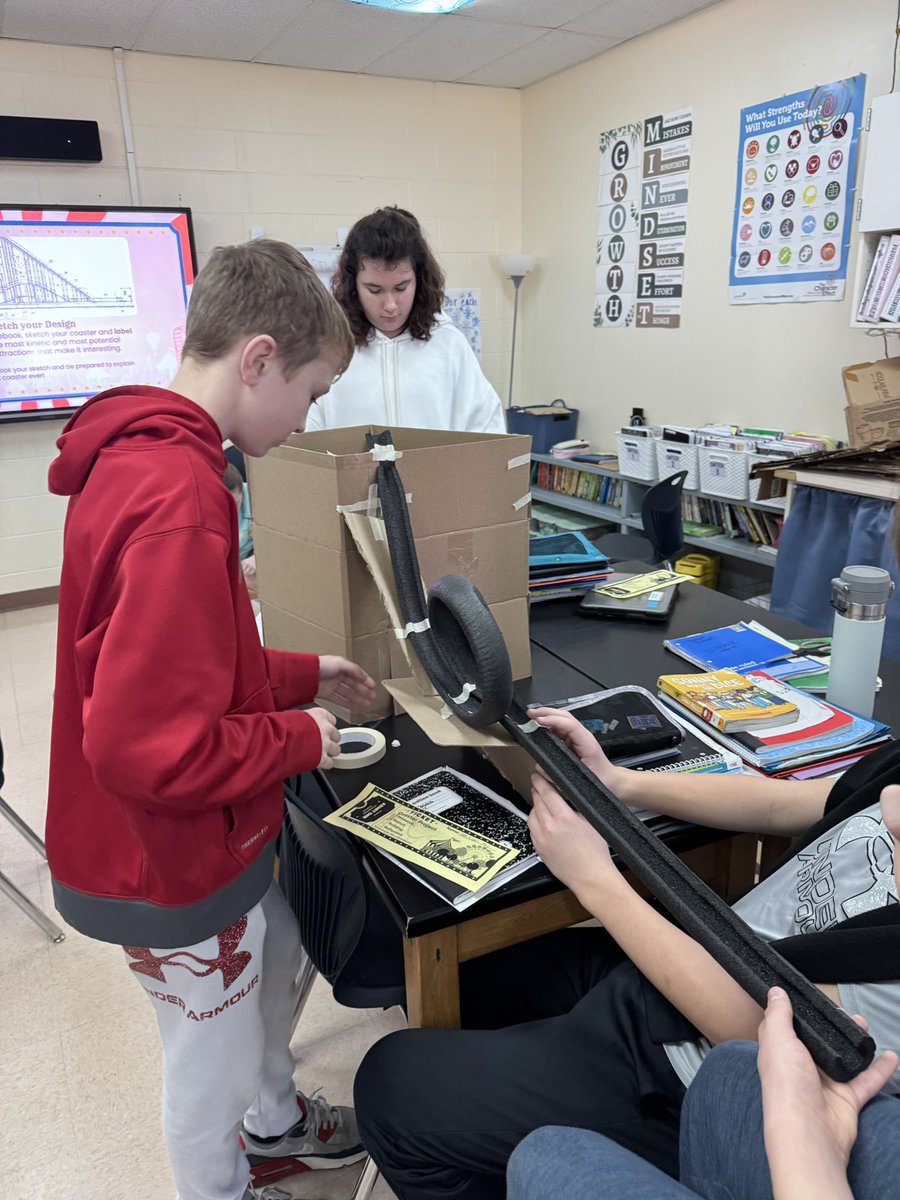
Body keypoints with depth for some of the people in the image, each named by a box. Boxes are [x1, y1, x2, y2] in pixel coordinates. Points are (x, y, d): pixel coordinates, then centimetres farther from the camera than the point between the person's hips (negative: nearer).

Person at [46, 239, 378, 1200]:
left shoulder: (133, 454, 0)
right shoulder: (179, 500, -32)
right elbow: (150, 748, -33)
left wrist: (301, 675, 8)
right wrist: (301, 738, -19)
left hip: (202, 838, 10)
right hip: (173, 866, -10)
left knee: (277, 950, 30)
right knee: (211, 1052, 17)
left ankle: (273, 1123, 57)